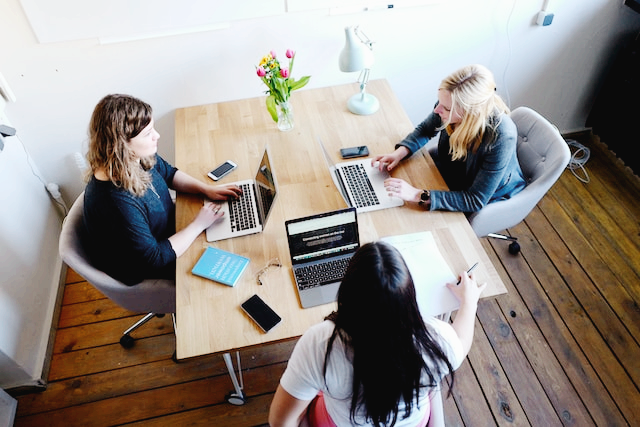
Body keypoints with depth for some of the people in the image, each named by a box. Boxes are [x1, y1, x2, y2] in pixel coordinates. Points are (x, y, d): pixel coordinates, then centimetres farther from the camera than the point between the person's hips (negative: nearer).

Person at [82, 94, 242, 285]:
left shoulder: (139, 156, -16)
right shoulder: (115, 201, -41)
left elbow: (169, 173, 7)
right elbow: (154, 259, -33)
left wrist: (206, 189, -8)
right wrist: (198, 225, -26)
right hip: (143, 271, -7)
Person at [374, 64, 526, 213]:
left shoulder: (501, 138, -39)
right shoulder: (451, 104, -23)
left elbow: (476, 201, -34)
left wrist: (419, 195, -42)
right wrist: (400, 153, -19)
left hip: (489, 198, -5)